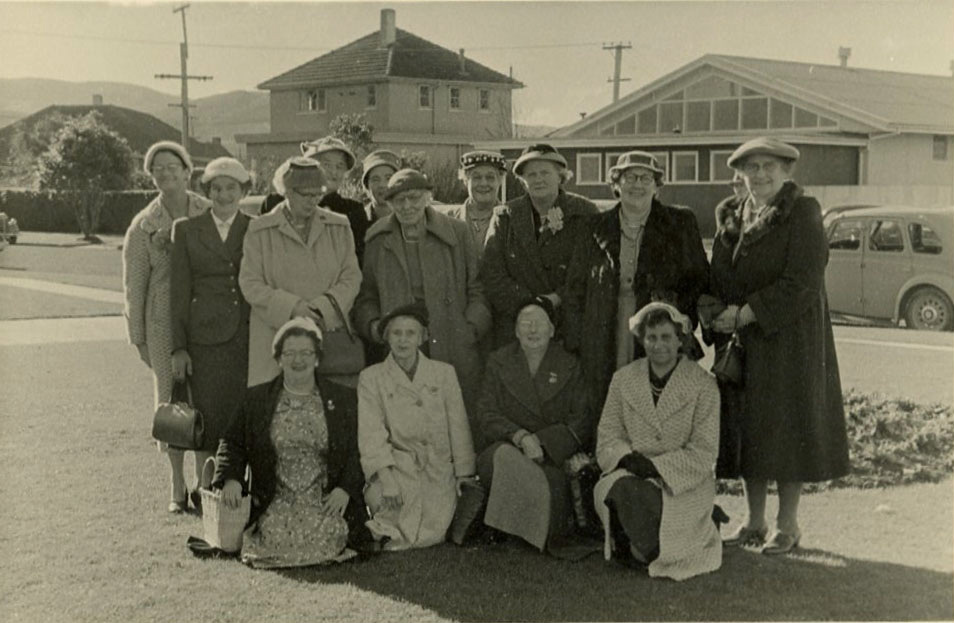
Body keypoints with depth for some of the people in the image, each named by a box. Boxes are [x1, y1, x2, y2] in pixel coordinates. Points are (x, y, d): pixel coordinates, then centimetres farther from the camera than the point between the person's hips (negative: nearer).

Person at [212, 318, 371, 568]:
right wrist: (231, 479, -7)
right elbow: (232, 444, 12)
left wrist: (345, 489, -10)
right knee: (277, 538, -25)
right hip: (274, 505, 1)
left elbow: (358, 450, 5)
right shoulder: (256, 399, 13)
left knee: (325, 538, -26)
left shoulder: (344, 399, 9)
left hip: (326, 503, 0)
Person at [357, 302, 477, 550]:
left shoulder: (444, 373, 12)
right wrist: (386, 480, -17)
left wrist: (464, 474, 0)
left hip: (438, 468, 1)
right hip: (395, 466, -1)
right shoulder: (371, 378, 7)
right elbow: (370, 434, -4)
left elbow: (458, 427, 10)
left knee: (431, 530, -23)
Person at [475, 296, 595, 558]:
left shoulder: (569, 366, 9)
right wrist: (520, 436, -17)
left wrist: (540, 441, -14)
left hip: (555, 454, -1)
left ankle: (557, 538, -6)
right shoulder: (498, 362, 10)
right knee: (502, 459, -35)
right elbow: (486, 415, 1)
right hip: (508, 446, 1)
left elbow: (581, 421, 2)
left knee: (554, 478, -34)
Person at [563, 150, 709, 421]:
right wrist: (575, 346, 6)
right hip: (605, 351, 1)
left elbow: (700, 279, 11)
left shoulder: (681, 223, 8)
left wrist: (677, 304, -7)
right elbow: (575, 289, 12)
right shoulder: (598, 228, 11)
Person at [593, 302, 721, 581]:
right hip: (631, 474, 3)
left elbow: (703, 454, -6)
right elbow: (607, 437, 8)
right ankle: (650, 550, -4)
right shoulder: (623, 378, 8)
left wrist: (656, 466, -17)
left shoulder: (703, 385, -2)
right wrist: (627, 458, -15)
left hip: (684, 483, -2)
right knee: (625, 489, -33)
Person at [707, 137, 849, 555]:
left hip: (790, 337, -6)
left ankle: (788, 525, 10)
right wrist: (723, 315, -9)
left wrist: (745, 314, -17)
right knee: (748, 426, 7)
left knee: (787, 423, -1)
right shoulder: (733, 219, 12)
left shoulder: (803, 213, -7)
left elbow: (800, 282, -16)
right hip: (743, 340, 6)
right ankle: (754, 522, 18)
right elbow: (719, 280, 11)